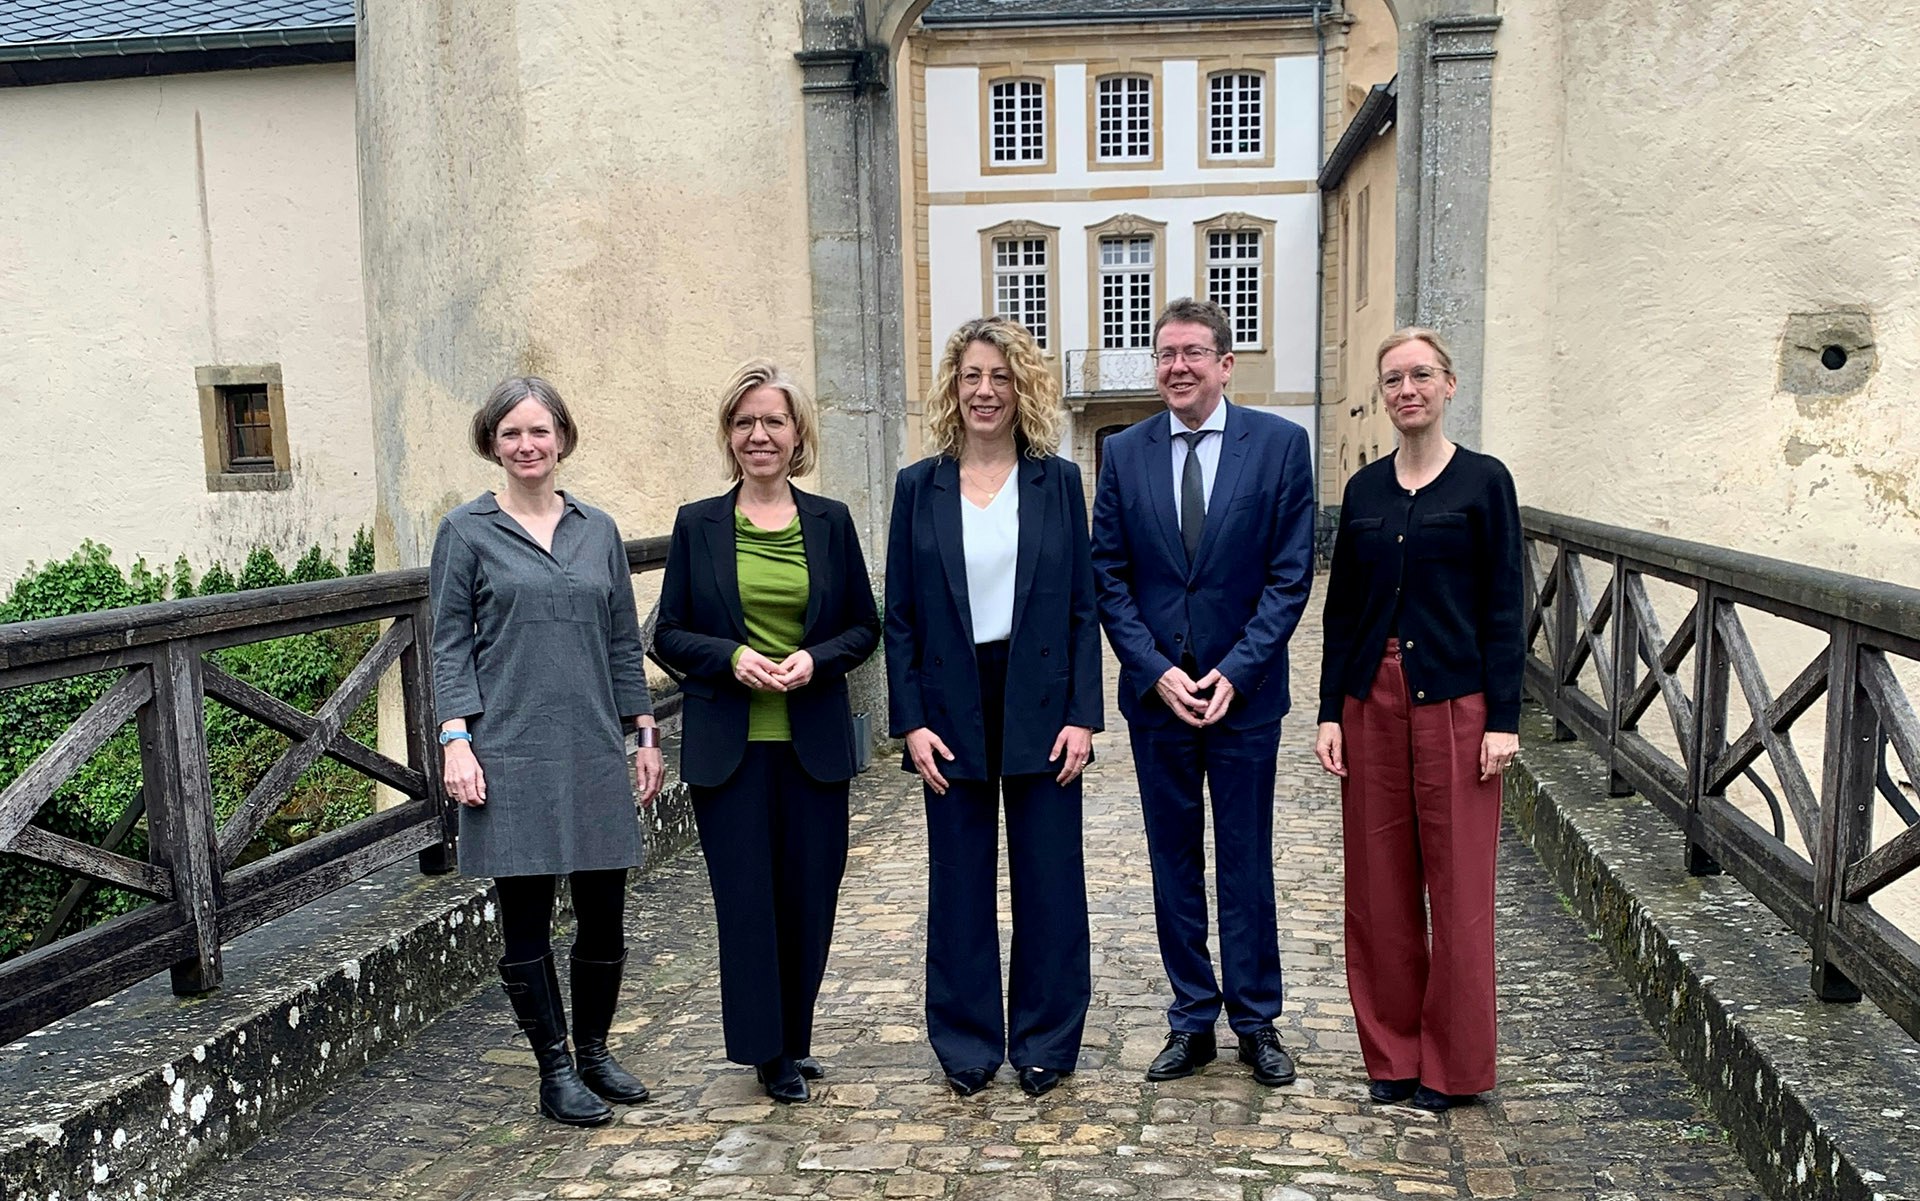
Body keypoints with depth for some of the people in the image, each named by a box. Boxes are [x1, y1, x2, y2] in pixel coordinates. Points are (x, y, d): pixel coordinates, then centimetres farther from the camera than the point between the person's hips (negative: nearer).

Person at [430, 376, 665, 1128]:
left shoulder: (598, 531, 10)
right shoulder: (467, 532, 1)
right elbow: (449, 645, -1)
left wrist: (644, 734, 10)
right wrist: (455, 740, -11)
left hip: (593, 751, 3)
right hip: (511, 755, -3)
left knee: (604, 912, 8)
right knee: (526, 919, 4)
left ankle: (594, 1053, 27)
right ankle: (556, 1072, 18)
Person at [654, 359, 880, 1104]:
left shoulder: (830, 521, 5)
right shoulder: (698, 524, 2)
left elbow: (865, 627, 8)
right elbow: (669, 635, 4)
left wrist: (817, 658, -12)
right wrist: (732, 657, -14)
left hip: (815, 743, 1)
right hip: (728, 744, -1)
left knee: (811, 895, 7)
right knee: (747, 898, 3)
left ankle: (793, 1037, 27)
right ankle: (767, 1050, 19)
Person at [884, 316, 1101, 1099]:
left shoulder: (1057, 482, 2)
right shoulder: (919, 486, 3)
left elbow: (1082, 607, 1)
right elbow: (899, 615, 2)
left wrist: (1083, 714, -6)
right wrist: (910, 722, -5)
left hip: (1040, 704, 0)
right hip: (952, 708, 1)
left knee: (1049, 878, 6)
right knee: (959, 881, 9)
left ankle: (1046, 1042, 23)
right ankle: (966, 1042, 24)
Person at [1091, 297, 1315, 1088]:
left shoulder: (1279, 443, -2)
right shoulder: (1125, 453, 3)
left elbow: (1291, 573, -5)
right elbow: (1109, 577, 2)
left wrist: (1235, 672, -12)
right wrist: (1156, 670, -9)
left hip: (1244, 690, -2)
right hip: (1155, 692, 2)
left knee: (1246, 862, 8)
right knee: (1174, 863, 11)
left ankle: (1257, 1022, 23)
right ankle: (1192, 1021, 24)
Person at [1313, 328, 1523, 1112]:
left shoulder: (1483, 481, -1)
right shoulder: (1363, 489, 9)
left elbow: (1504, 606, -4)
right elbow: (1341, 608, 10)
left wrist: (1503, 718, -10)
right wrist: (1330, 712, 4)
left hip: (1454, 700, -4)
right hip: (1373, 699, 4)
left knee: (1457, 882, 2)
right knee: (1378, 881, 8)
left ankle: (1451, 1063, 17)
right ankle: (1392, 1052, 23)